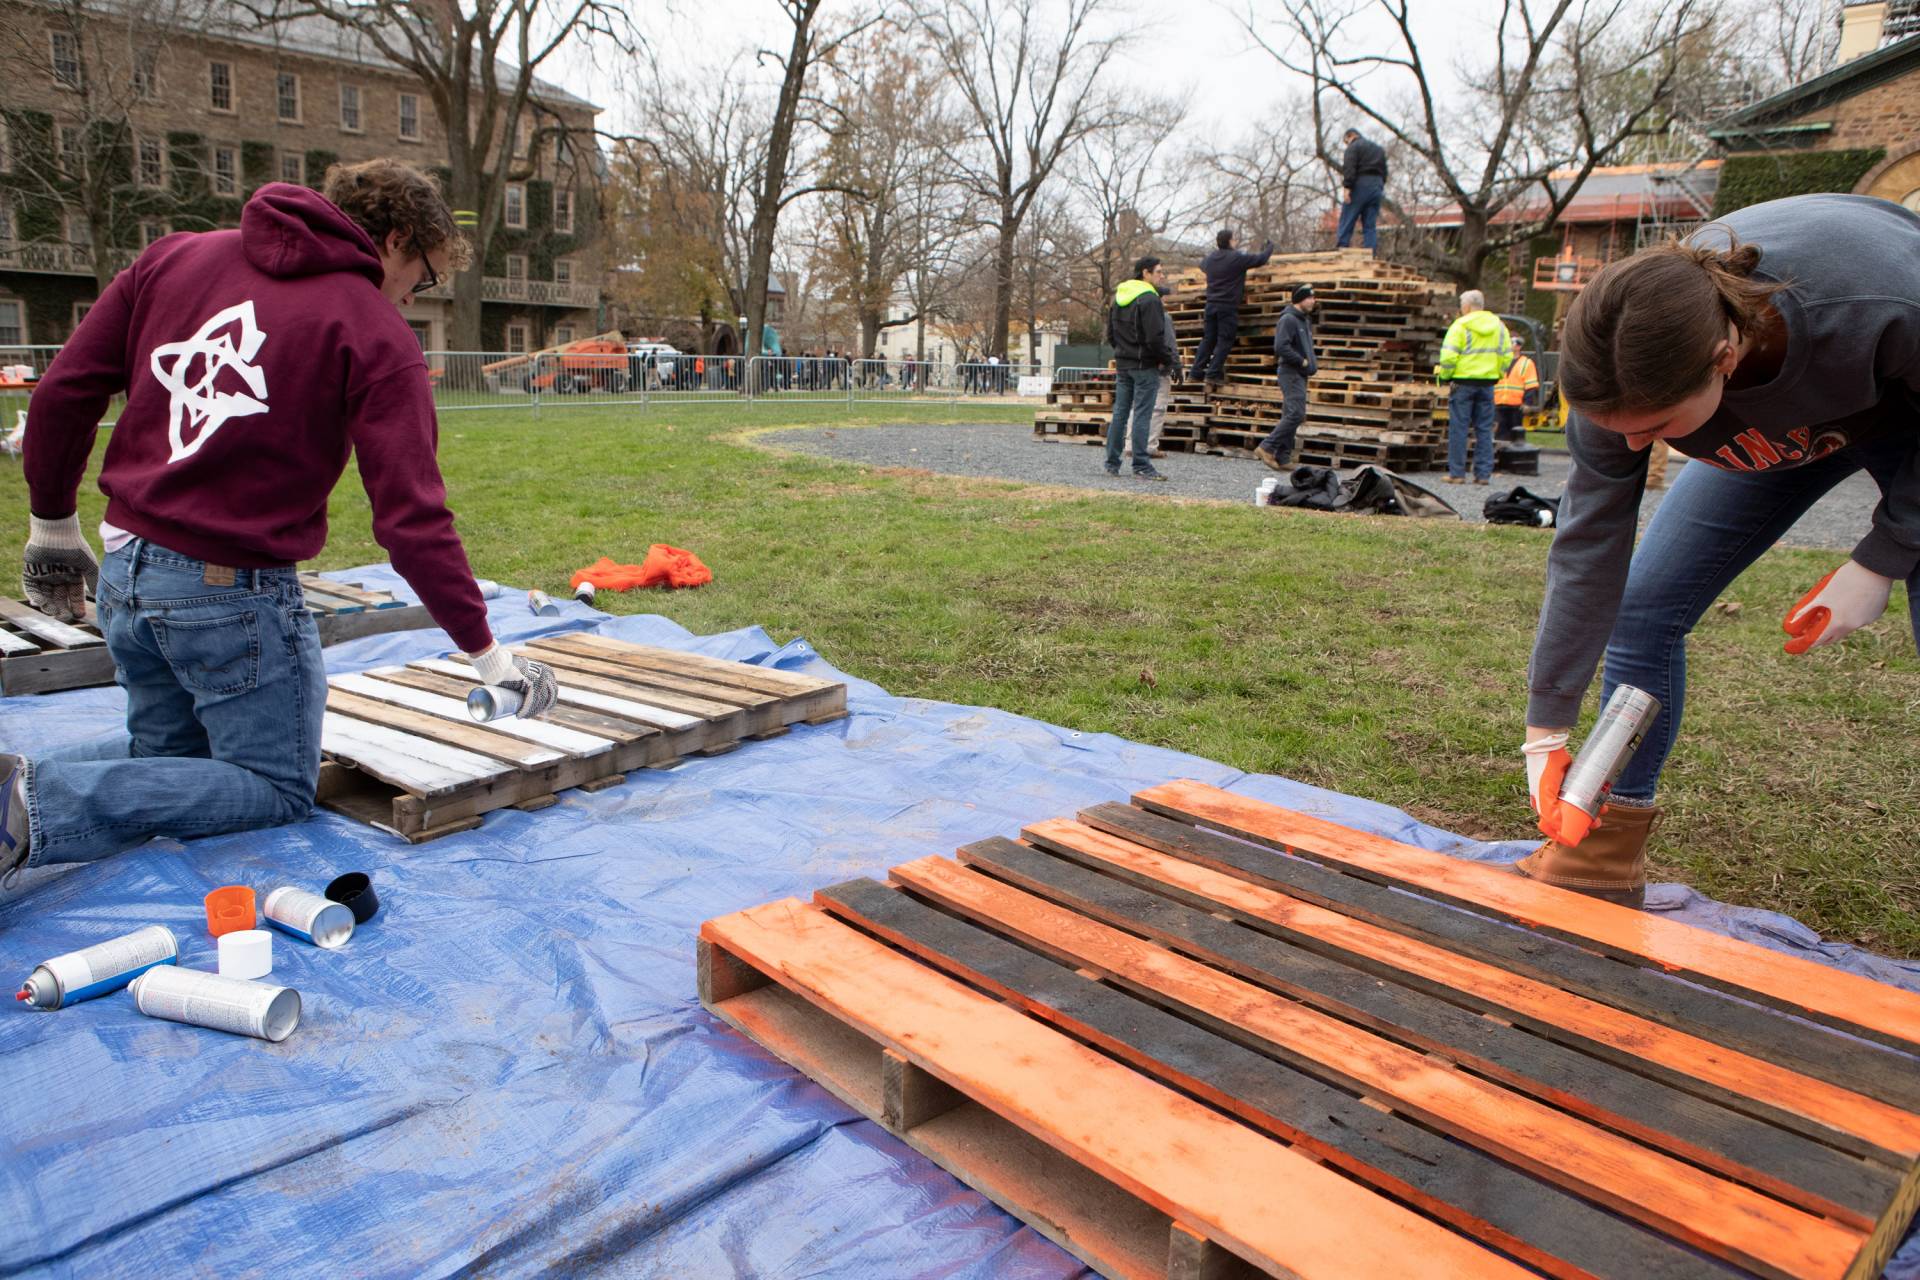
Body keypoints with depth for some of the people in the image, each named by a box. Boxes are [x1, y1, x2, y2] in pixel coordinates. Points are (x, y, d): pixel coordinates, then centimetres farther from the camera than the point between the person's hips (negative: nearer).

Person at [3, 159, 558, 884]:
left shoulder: (174, 256, 8)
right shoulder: (375, 335, -11)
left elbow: (63, 391, 7)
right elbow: (412, 517, -16)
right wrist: (485, 652, -9)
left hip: (121, 575, 7)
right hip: (234, 594, -7)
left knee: (164, 752, 28)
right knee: (278, 789, 9)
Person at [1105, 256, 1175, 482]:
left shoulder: (1118, 298, 12)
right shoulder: (1149, 299, -15)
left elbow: (1110, 334, 16)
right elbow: (1155, 338, -20)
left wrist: (1122, 353, 16)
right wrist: (1169, 359, -6)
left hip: (1122, 364, 8)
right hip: (1145, 366, -8)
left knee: (1120, 413, 11)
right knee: (1141, 416, -5)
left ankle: (1112, 464, 15)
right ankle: (1141, 467, -3)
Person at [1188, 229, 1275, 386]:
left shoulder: (1210, 258, 9)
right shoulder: (1237, 258, -9)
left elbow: (1201, 264, 33)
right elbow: (1261, 259, -1)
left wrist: (1214, 250, 47)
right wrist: (1270, 247, 18)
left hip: (1211, 305, 6)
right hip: (1228, 307, -6)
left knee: (1208, 339, 11)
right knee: (1224, 341, -2)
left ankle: (1196, 372, 8)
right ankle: (1213, 373, -7)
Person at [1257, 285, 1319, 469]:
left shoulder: (1305, 321, 19)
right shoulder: (1288, 319, -11)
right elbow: (1281, 347, -22)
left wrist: (1312, 363, 9)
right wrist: (1303, 361, -16)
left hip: (1300, 374, 10)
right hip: (1290, 373, -10)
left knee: (1291, 415, 8)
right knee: (1296, 413, -18)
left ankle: (1281, 457, 9)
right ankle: (1267, 448, -15)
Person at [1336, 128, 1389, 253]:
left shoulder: (1354, 147, 1)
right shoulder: (1379, 149, 26)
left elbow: (1349, 168, -14)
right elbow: (1384, 172, 23)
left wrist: (1347, 187, -19)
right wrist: (1380, 188, 20)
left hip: (1360, 186, -7)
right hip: (1377, 186, 7)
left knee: (1347, 220, -5)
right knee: (1370, 225, 4)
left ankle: (1340, 248, -12)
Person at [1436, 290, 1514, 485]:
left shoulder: (1461, 325, -7)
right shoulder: (1498, 326, 11)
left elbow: (1448, 356, -13)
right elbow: (1507, 356, 12)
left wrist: (1444, 377, -2)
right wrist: (1496, 374, 19)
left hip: (1463, 381, -5)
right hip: (1487, 383, 5)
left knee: (1458, 428, 0)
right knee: (1484, 429, 7)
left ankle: (1457, 473, -1)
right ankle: (1483, 473, 7)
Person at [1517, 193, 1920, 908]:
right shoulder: (1628, 371, -32)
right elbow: (1589, 543, -25)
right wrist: (1546, 731, -22)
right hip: (1767, 431, 3)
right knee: (1639, 608, -6)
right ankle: (1607, 856, 6)